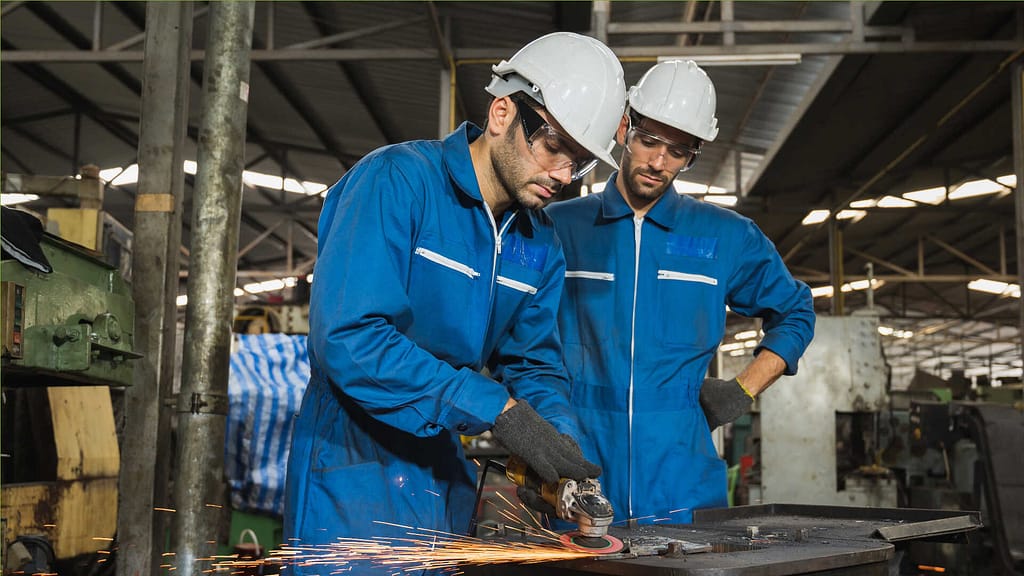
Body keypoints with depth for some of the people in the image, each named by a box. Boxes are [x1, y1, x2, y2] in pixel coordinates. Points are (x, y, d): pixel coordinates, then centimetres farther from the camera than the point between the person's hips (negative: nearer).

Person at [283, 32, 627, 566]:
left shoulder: (539, 243, 5)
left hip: (442, 475, 7)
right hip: (353, 470, -7)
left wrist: (564, 447, -12)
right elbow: (349, 337, -27)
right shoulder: (396, 180, -17)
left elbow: (533, 364, 10)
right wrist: (496, 410, -28)